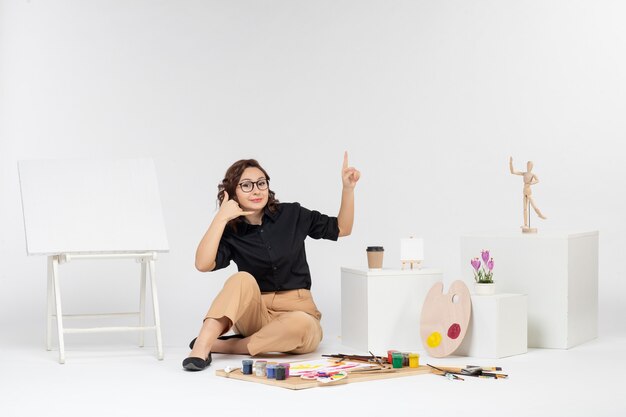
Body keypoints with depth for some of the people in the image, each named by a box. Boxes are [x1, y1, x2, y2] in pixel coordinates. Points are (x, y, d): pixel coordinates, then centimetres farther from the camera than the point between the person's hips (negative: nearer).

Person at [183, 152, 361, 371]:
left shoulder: (292, 215, 2)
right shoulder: (231, 232, -1)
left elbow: (342, 229, 11)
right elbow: (203, 264, -20)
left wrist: (348, 188, -3)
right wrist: (221, 218, -20)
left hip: (298, 313, 1)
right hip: (254, 314, 0)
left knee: (301, 325, -36)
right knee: (244, 279, -31)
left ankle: (224, 346, -24)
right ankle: (202, 347, -41)